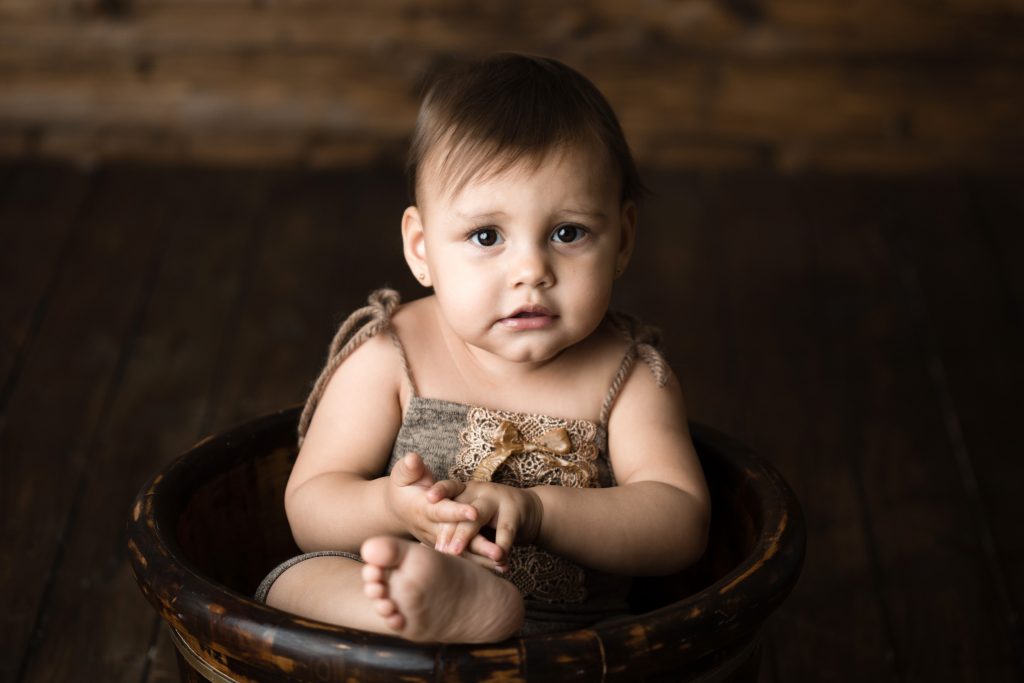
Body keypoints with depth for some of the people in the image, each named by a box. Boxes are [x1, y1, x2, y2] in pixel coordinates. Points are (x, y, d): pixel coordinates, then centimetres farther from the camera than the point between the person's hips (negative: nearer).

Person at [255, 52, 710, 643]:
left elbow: (682, 527, -10)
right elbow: (309, 509, -3)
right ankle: (454, 599, -53)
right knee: (302, 578, -31)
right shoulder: (389, 357, -1)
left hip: (569, 654, 0)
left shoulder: (629, 376, 0)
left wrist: (533, 509, -25)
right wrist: (391, 506, -27)